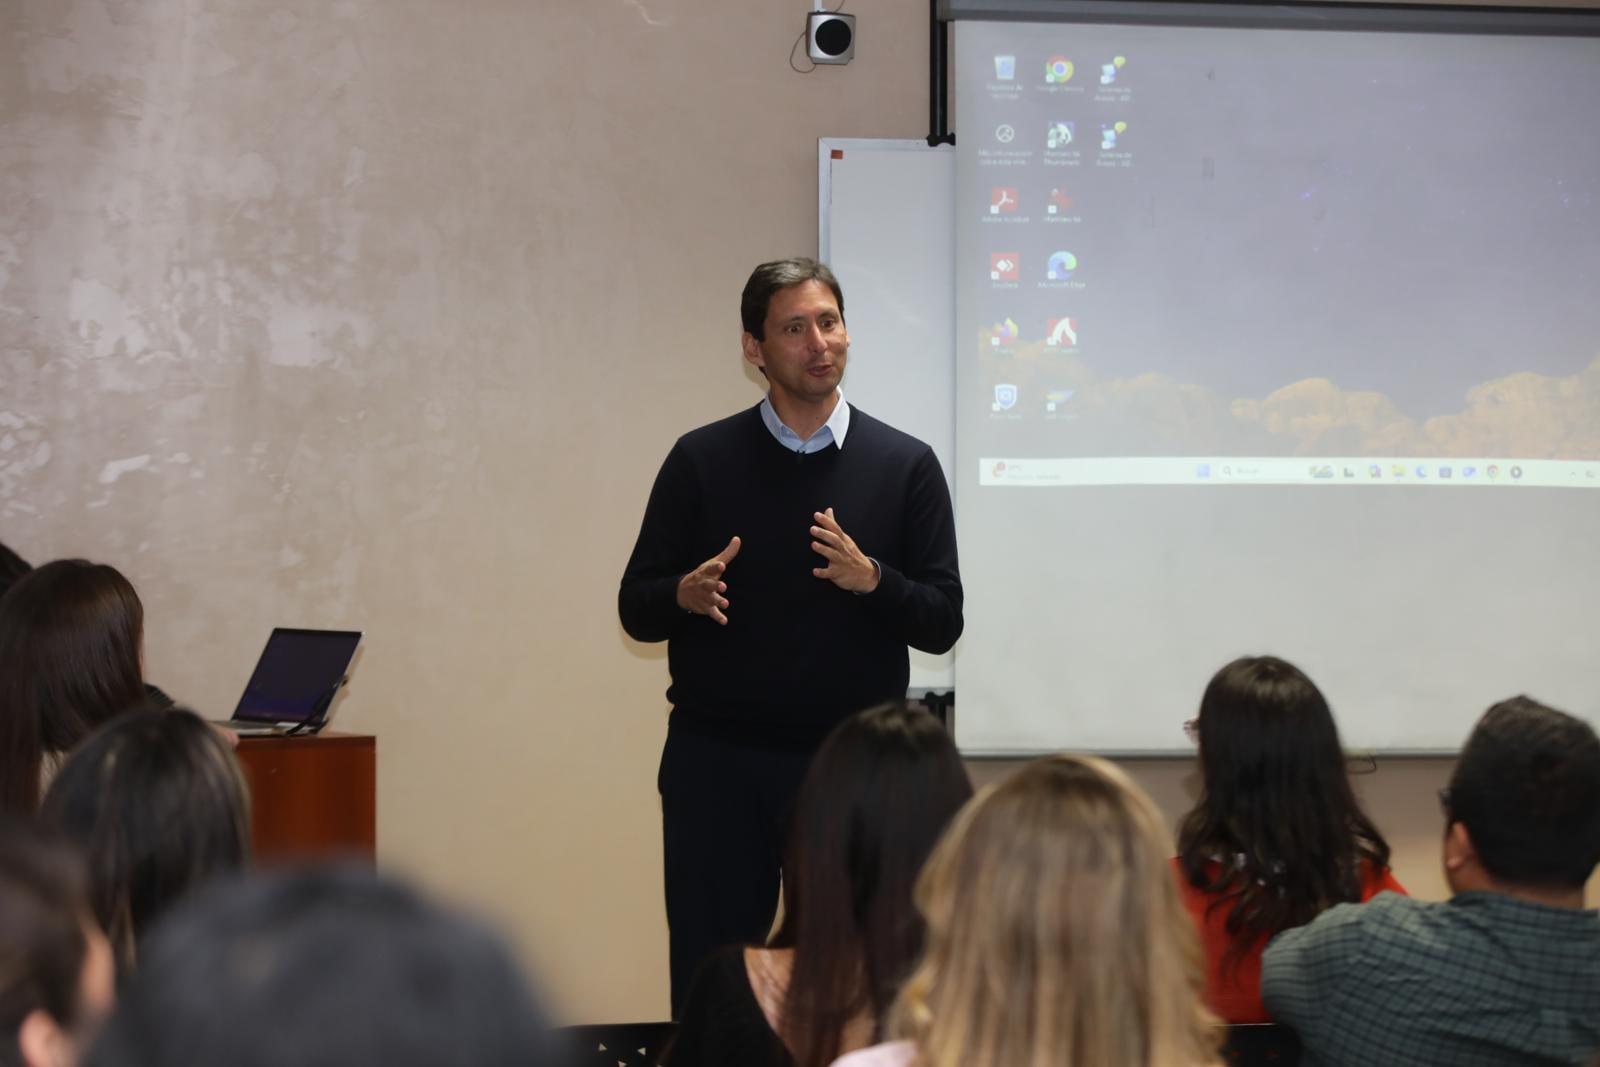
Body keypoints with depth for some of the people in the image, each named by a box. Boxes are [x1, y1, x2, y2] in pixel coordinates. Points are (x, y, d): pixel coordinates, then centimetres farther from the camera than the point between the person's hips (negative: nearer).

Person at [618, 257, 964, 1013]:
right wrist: (687, 595, -19)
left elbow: (942, 622, -1)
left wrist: (871, 580, -20)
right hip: (717, 760, 0)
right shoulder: (701, 461, 1)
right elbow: (637, 608, 3)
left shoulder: (904, 466, 1)